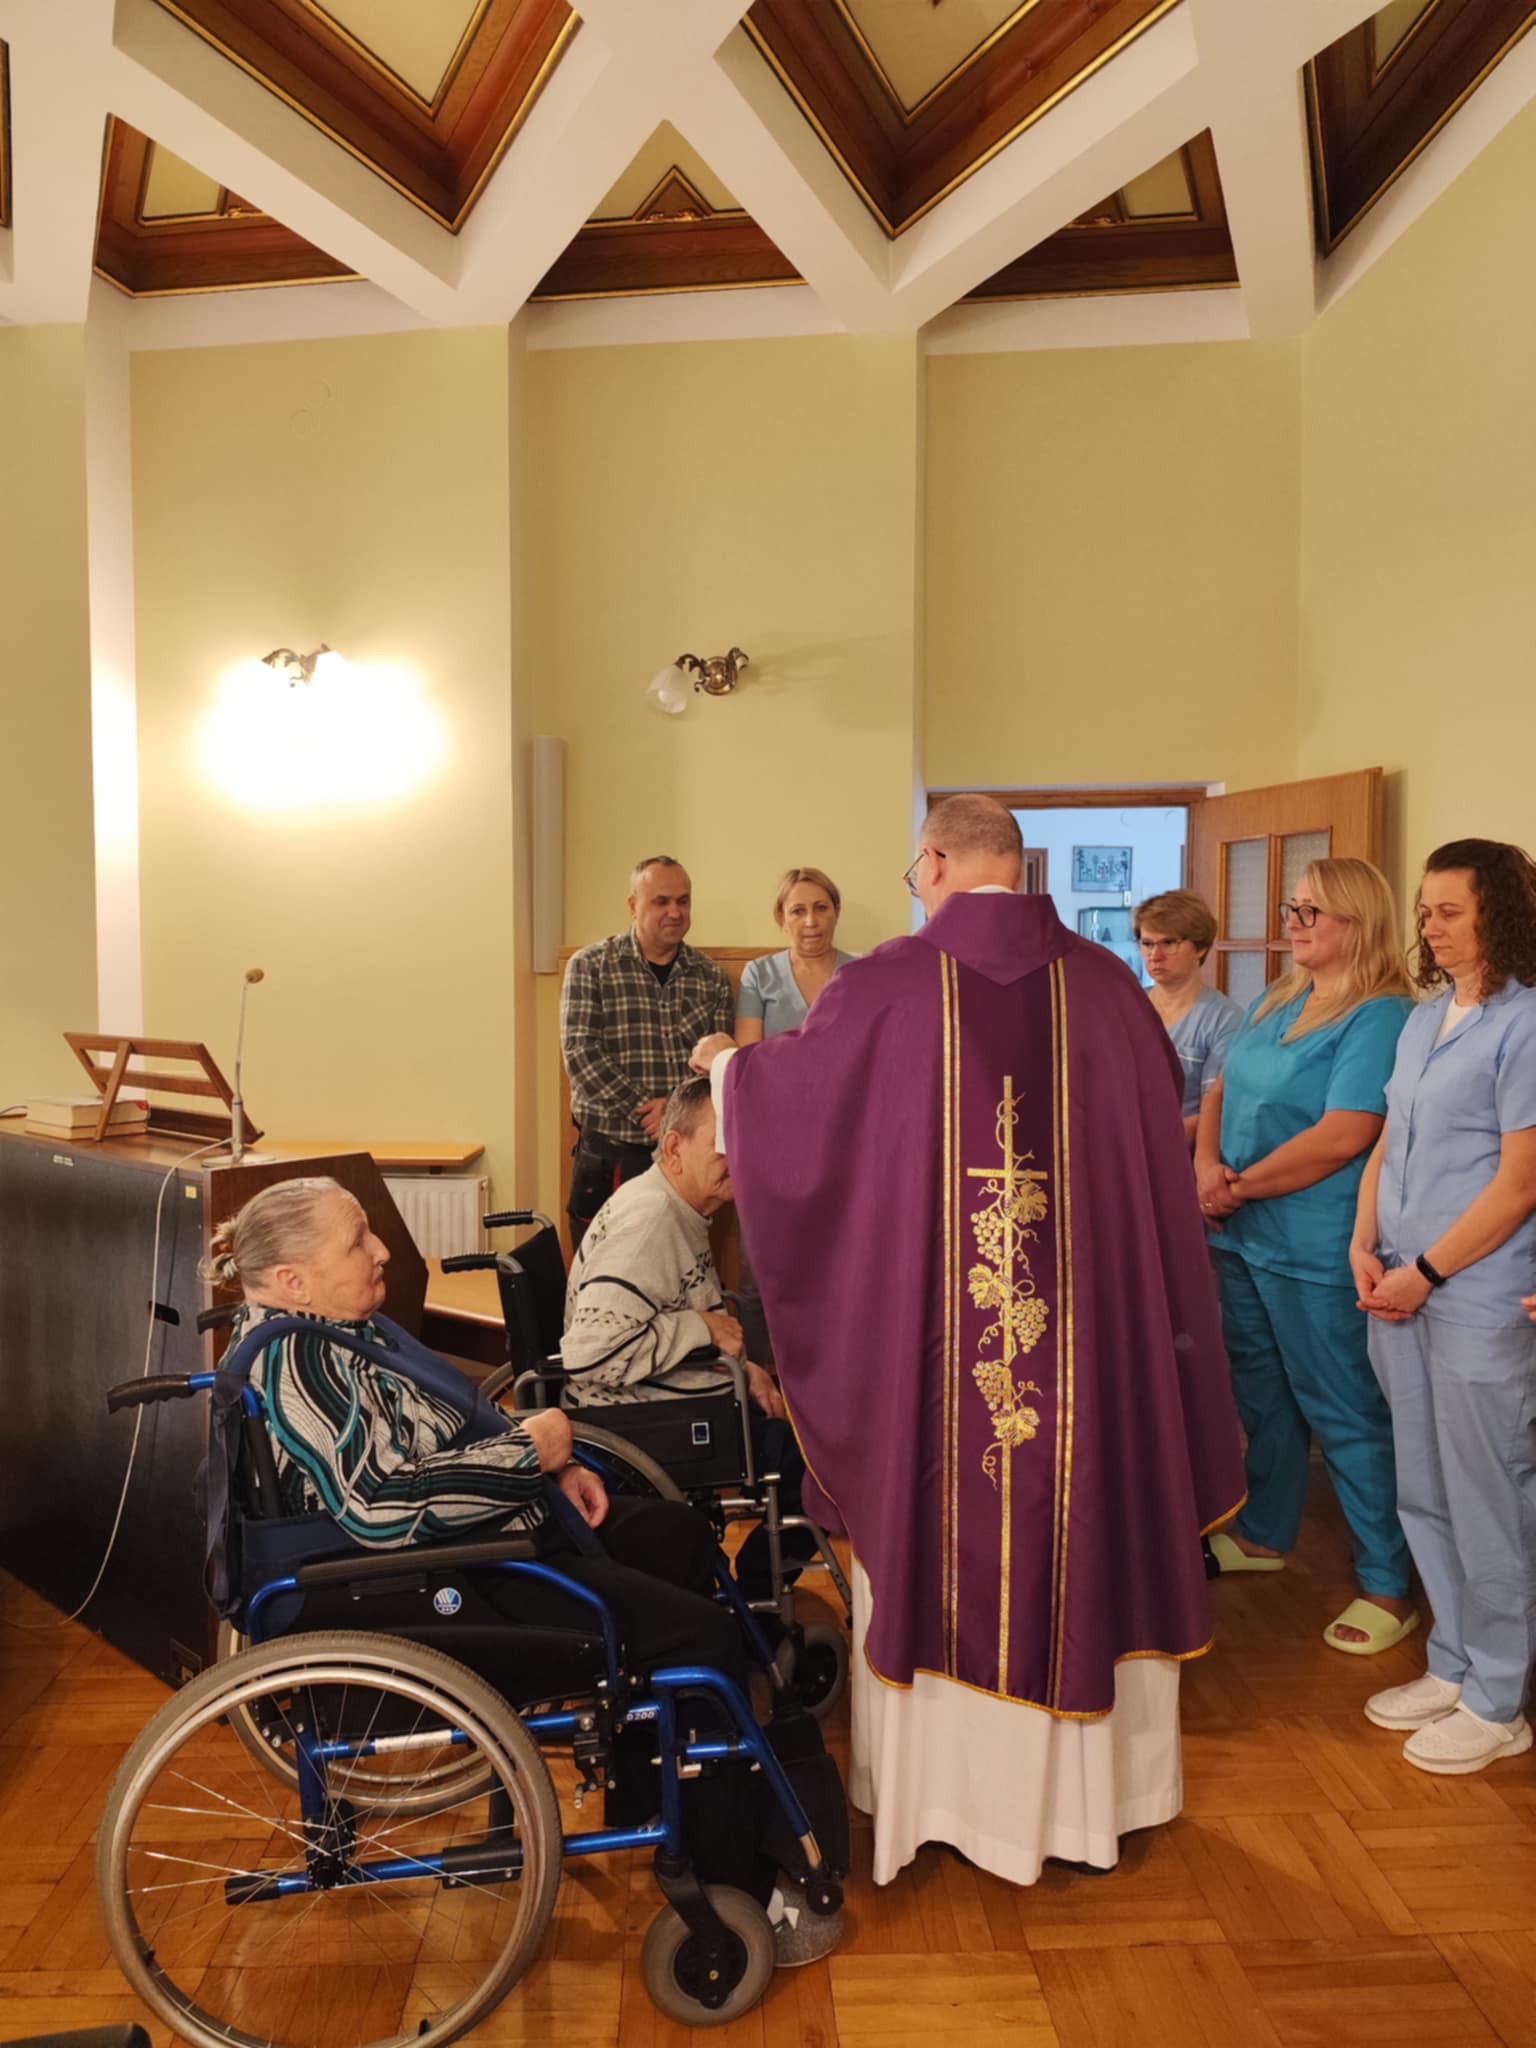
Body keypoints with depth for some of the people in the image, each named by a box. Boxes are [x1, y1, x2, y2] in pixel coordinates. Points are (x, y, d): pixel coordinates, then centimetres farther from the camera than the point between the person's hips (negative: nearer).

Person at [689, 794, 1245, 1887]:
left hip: (927, 1327, -2)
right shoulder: (1105, 984, -3)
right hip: (1087, 1332, 2)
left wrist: (725, 1061, 27)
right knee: (1083, 1515, 17)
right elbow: (1162, 1131, 12)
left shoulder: (888, 984, -9)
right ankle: (1083, 1783, 35)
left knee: (936, 1529, 14)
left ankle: (939, 1773, 32)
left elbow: (783, 1084, 6)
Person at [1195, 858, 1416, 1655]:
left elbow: (1342, 1137, -23)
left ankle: (1387, 1587, 17)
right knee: (1260, 1393, 21)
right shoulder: (1274, 1003, 11)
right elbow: (1221, 1090, 12)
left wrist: (1240, 1187, -16)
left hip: (1318, 1252, -8)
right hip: (1245, 1237, 8)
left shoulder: (1378, 1017, -15)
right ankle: (1264, 1535, 39)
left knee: (1344, 1415, 2)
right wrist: (1206, 1164, -7)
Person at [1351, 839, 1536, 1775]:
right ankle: (1454, 1668, 34)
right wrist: (1365, 1248, 1)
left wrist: (1425, 1273, -14)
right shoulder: (1423, 1019, 10)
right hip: (1403, 1296, 7)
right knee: (1425, 1497, 17)